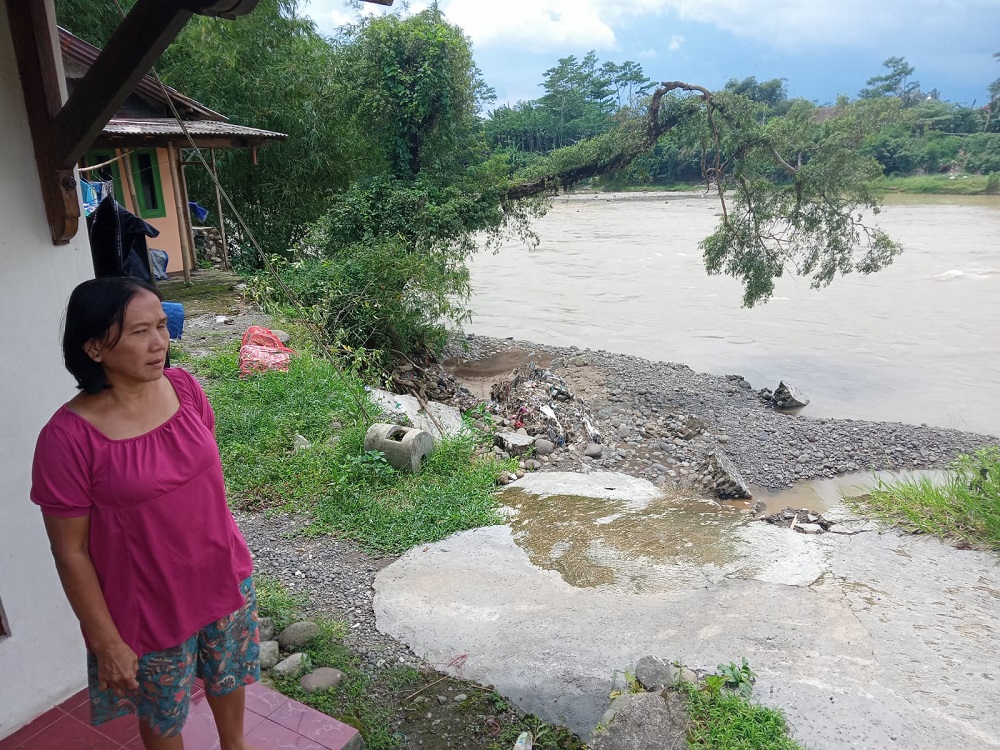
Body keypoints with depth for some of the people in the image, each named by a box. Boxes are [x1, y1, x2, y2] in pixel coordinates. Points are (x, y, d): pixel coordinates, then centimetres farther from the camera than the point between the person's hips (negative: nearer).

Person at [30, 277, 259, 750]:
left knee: (229, 676, 29)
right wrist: (106, 641, -10)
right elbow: (70, 551, -16)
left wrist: (229, 549, 12)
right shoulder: (69, 436, -25)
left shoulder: (184, 387, -11)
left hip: (225, 578, 5)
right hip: (150, 610, -4)